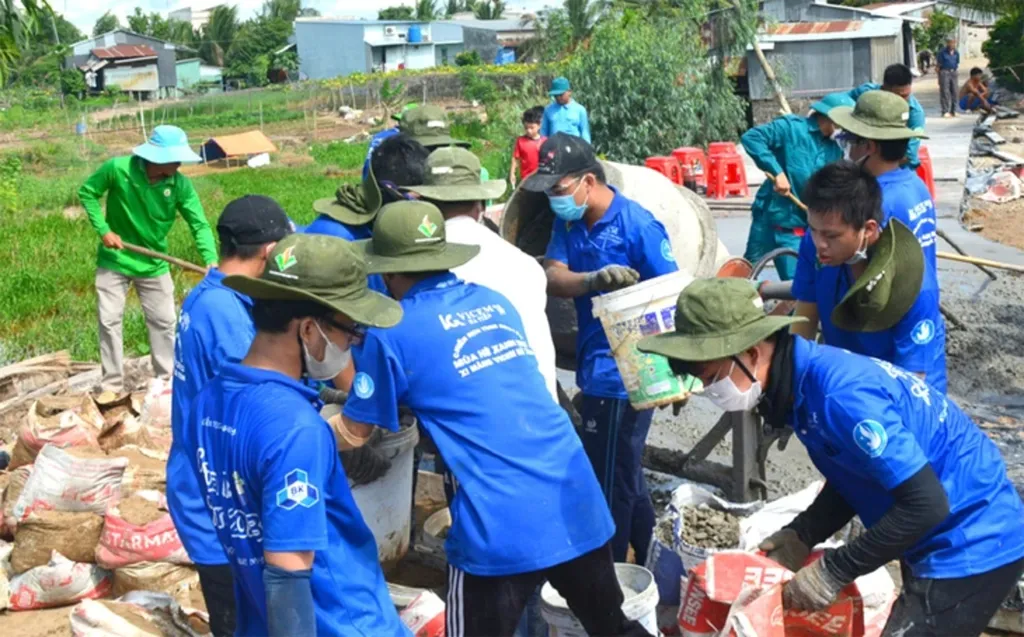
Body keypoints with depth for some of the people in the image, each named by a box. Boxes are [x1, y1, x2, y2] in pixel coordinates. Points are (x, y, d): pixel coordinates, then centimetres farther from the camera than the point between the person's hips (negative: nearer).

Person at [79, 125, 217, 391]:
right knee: (109, 321, 5)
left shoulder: (180, 185, -17)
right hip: (114, 260, -1)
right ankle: (112, 383, 18)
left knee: (164, 322, 9)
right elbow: (87, 192, -6)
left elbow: (199, 224, -21)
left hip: (153, 265, 2)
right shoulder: (117, 169, -21)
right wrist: (103, 230, -15)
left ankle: (167, 379, 24)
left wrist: (211, 261, -37)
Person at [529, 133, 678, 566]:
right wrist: (594, 279, -31)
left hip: (624, 375, -8)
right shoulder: (569, 222, 5)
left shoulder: (637, 225, -16)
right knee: (625, 479, 20)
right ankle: (646, 570, 35)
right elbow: (553, 279, -10)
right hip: (597, 370, 8)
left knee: (609, 484, 2)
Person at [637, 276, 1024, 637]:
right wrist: (801, 536, -2)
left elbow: (925, 504, -28)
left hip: (973, 549, -9)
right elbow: (851, 479, 13)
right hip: (943, 543, 9)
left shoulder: (837, 392, -29)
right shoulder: (801, 380, 1)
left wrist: (834, 571, -21)